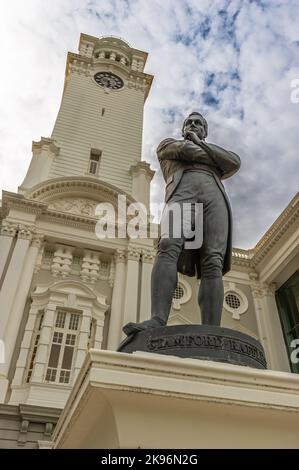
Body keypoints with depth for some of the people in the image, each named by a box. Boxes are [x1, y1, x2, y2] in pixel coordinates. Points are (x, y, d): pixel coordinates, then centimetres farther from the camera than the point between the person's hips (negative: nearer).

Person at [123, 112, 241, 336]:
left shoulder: (215, 154, 41)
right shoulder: (168, 144, 34)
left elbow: (234, 163, 16)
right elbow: (188, 151, 11)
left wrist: (199, 142, 22)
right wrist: (214, 159, 24)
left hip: (215, 196, 2)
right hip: (182, 192, -1)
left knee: (213, 263, -22)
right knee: (168, 248, -32)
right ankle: (157, 322, -46)